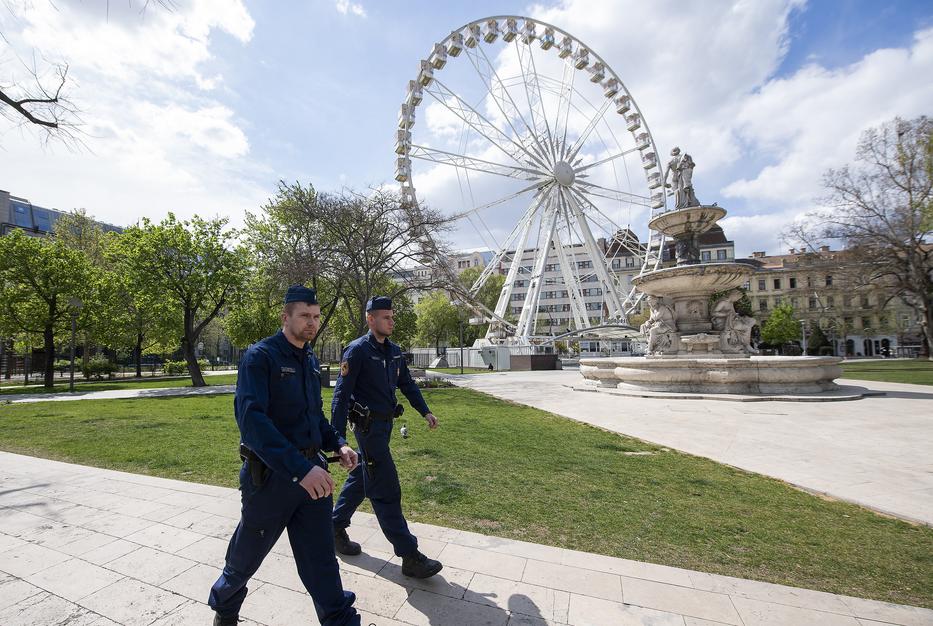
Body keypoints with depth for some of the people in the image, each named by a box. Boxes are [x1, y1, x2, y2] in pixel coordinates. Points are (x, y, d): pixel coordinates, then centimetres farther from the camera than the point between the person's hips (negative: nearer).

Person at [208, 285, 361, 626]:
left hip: (312, 472, 5)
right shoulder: (260, 356, -15)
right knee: (247, 556, 20)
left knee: (320, 558, 12)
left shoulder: (311, 361, 6)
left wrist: (338, 444, 0)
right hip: (271, 474, -4)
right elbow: (250, 418, -28)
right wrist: (298, 469, -35)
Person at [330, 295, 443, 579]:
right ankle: (410, 557, 4)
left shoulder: (394, 351, 8)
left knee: (360, 478, 20)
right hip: (368, 426, -8)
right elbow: (342, 394, -16)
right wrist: (338, 437, -19)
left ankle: (335, 529, 39)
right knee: (386, 490, -3)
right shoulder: (358, 350, -15)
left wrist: (425, 412, 13)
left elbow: (407, 384, 18)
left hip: (385, 423, 8)